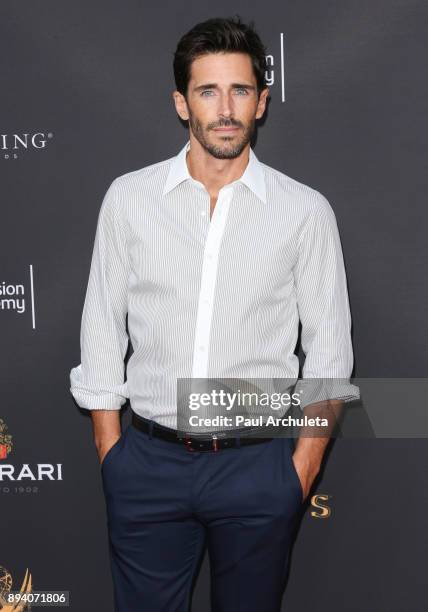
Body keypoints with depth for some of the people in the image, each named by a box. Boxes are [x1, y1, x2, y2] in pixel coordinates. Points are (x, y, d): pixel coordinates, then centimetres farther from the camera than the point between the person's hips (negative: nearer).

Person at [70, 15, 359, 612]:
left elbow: (329, 349, 1)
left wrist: (304, 465, -2)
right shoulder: (128, 197, 0)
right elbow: (102, 330, 4)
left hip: (259, 467, 0)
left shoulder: (306, 211, -3)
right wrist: (110, 451, 2)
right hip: (149, 461, 1)